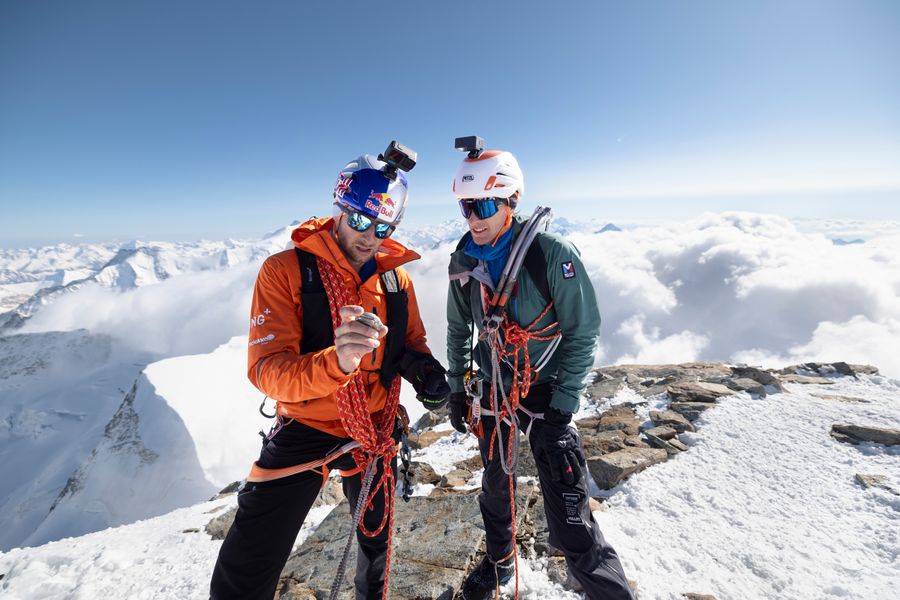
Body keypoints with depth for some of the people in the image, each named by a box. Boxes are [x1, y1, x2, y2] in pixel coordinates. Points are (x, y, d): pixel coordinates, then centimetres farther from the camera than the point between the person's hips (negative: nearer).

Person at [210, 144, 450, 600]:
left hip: (376, 431, 4)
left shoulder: (397, 277, -5)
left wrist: (424, 369, -17)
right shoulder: (285, 269, -18)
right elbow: (266, 370, -25)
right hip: (305, 429, -3)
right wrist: (336, 361, -45)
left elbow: (411, 343, 6)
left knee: (377, 540, 27)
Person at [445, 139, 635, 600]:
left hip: (546, 393, -4)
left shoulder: (552, 255, -19)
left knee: (568, 515, -2)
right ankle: (500, 562, 50)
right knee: (495, 488, 23)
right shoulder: (463, 263, -4)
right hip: (490, 392, 5)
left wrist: (563, 403, -14)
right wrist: (457, 388, 8)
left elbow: (583, 332, -13)